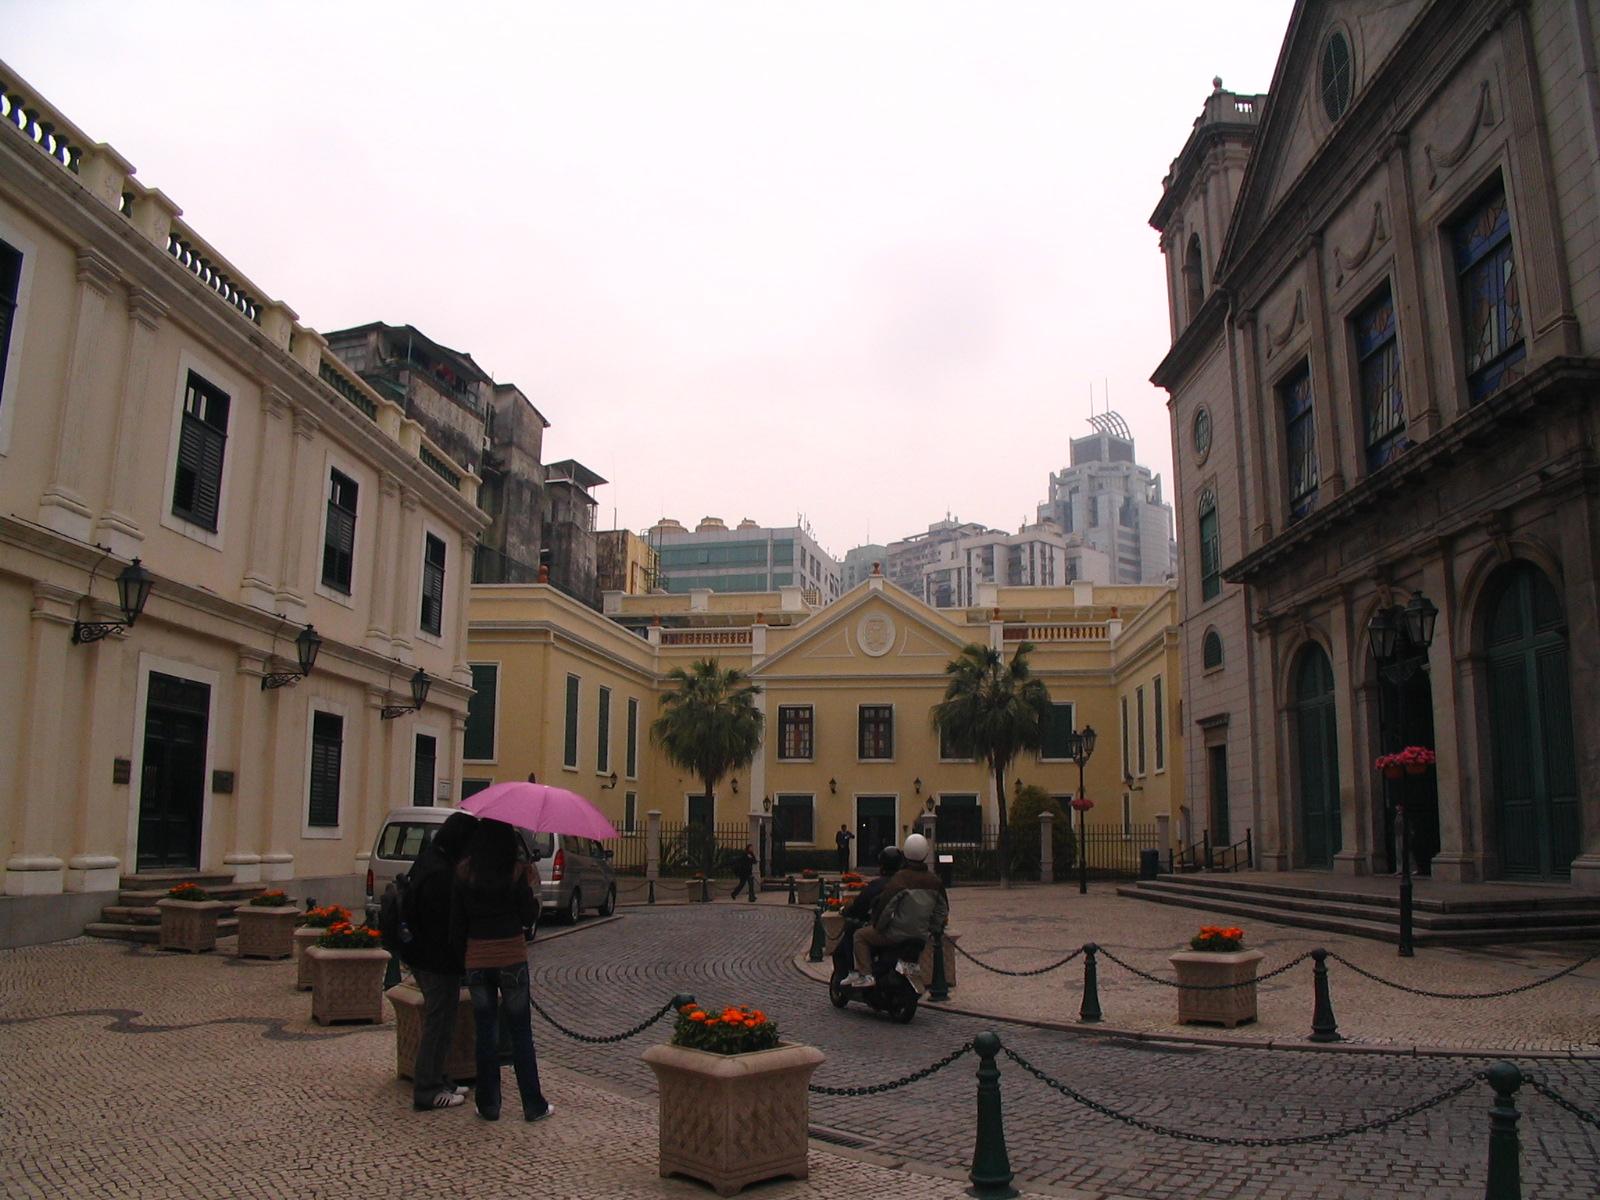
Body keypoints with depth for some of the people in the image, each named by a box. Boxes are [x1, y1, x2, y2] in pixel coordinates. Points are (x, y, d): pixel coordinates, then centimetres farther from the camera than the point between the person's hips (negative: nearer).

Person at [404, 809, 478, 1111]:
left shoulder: (427, 861, 8)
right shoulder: (441, 873, -25)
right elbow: (447, 925, -25)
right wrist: (464, 961, -16)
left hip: (422, 956, 10)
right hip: (438, 961, -10)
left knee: (438, 1022, 20)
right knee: (439, 1023, 1)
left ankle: (435, 1082, 30)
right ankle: (427, 1091, 11)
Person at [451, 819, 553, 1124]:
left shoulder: (465, 871, -2)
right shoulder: (517, 870, -9)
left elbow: (456, 919, 2)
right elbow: (529, 916, -6)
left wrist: (462, 953, 13)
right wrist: (530, 887, 8)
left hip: (476, 958, 2)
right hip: (512, 956, -2)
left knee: (484, 1032, 12)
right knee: (520, 1031, 8)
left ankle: (489, 1104, 17)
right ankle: (534, 1105, 13)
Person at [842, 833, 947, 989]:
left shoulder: (899, 878, -17)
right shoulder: (934, 880, 2)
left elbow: (885, 905, -19)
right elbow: (943, 909, 12)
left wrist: (878, 926, -3)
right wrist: (933, 930, 22)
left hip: (898, 934, -6)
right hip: (922, 936, 6)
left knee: (861, 935, 8)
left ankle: (864, 974, -4)